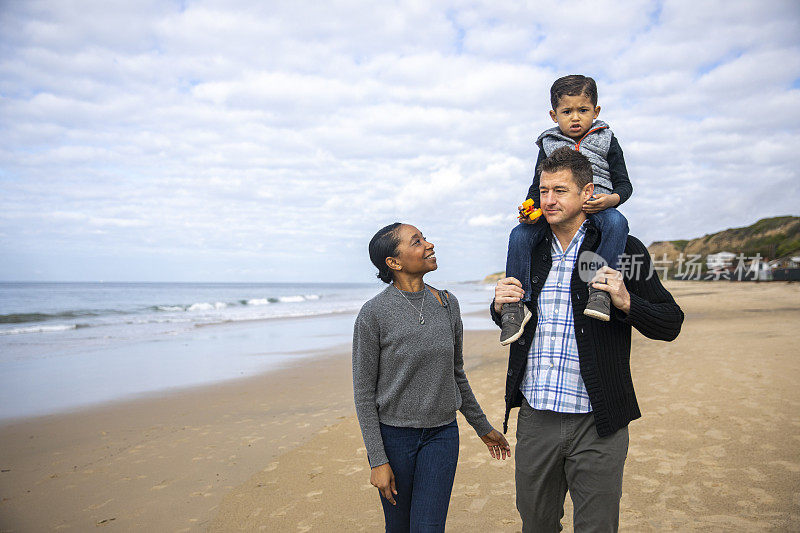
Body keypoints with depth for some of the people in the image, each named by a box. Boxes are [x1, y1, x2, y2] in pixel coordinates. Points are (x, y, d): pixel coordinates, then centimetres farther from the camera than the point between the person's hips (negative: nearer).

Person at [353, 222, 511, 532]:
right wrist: (377, 460, -11)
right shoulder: (373, 314, -13)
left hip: (442, 434, 3)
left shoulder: (446, 303, 1)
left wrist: (483, 428, 18)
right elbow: (364, 393, -9)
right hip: (393, 435, -3)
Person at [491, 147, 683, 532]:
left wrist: (626, 303, -20)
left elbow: (671, 324, -2)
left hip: (597, 425, -3)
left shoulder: (623, 249, -4)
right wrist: (500, 306, -3)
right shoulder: (529, 251, 8)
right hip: (535, 417, 4)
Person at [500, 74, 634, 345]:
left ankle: (599, 287, -36)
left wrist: (611, 199, -15)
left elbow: (624, 183, 10)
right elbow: (538, 186, 14)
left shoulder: (606, 141, 12)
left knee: (616, 222, -36)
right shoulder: (549, 144, 15)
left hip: (596, 207, -1)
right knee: (520, 234, -24)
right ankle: (516, 305, -23)